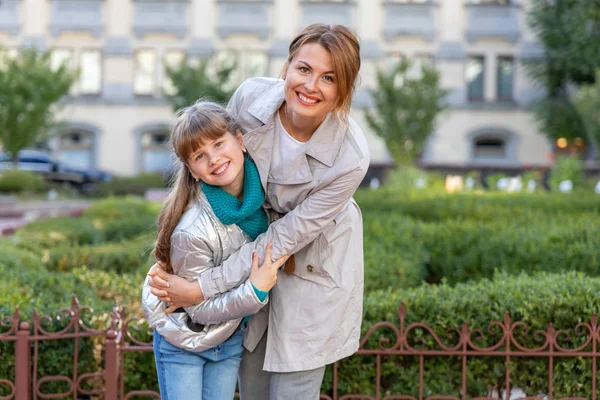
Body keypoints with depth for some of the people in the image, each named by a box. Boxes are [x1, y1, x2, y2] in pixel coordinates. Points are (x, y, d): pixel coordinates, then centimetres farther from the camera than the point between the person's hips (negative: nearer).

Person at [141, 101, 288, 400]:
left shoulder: (261, 185, -19)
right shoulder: (191, 231, -35)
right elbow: (199, 310, -24)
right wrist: (255, 291, -34)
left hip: (230, 337, 5)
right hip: (182, 338, -5)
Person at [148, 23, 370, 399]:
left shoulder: (350, 157, -32)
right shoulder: (251, 96, -23)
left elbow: (285, 238, -25)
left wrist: (202, 289, -25)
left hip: (314, 266, -4)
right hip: (253, 244, 4)